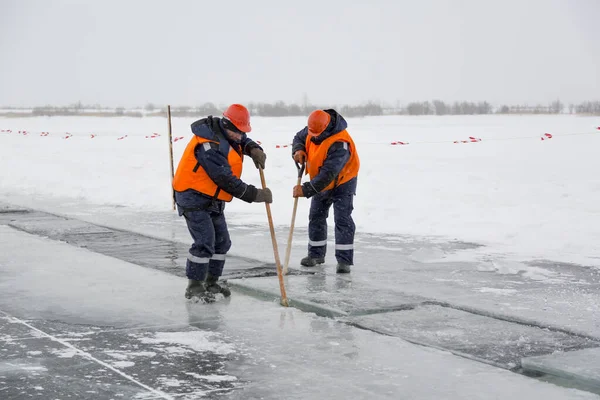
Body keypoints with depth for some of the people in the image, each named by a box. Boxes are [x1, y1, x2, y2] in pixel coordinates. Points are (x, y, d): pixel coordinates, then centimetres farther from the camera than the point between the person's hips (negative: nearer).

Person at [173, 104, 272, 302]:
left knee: (222, 242, 11)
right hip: (193, 197, -10)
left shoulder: (224, 132, 1)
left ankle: (211, 282, 23)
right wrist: (254, 195, -25)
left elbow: (243, 142, 19)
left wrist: (254, 149, -7)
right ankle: (194, 287, -5)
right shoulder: (209, 146, -28)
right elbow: (226, 179, -29)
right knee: (205, 243, -15)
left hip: (212, 199, 10)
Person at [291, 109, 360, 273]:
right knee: (316, 217, 11)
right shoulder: (312, 129, -14)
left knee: (342, 219, -14)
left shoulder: (340, 144, -37)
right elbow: (299, 138, 7)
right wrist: (299, 150, -17)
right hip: (320, 182, 8)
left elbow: (328, 174, -40)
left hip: (342, 182, -7)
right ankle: (316, 254, 24)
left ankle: (344, 260, -12)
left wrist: (306, 190, -40)